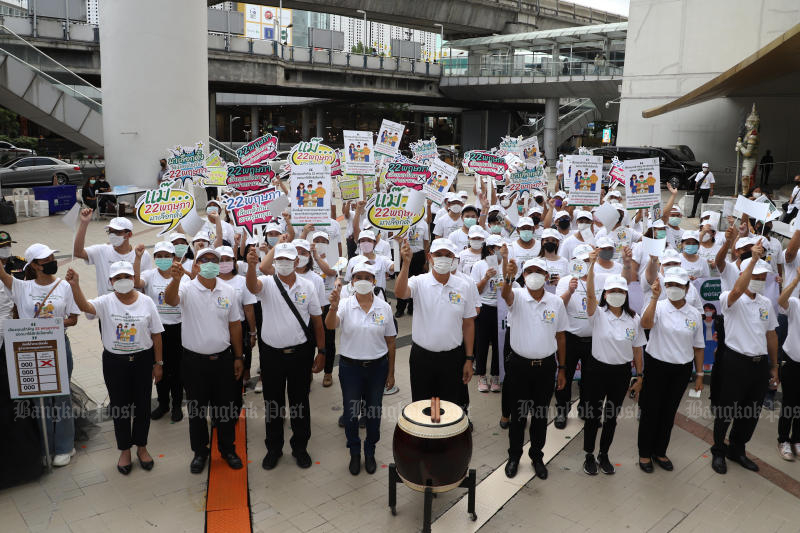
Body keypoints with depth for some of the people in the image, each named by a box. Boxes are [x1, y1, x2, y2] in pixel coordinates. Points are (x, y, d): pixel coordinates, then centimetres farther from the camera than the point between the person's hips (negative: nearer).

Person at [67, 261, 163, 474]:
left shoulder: (146, 302, -4)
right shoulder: (106, 302, -6)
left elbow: (156, 335, -1)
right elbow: (85, 306, -28)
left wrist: (158, 363, -1)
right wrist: (75, 285, -45)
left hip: (142, 359, 0)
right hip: (114, 361, 0)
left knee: (142, 405, 11)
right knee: (119, 406, 10)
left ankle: (141, 447, 30)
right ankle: (125, 450, 28)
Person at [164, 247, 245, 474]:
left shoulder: (229, 291, 0)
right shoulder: (187, 289, -8)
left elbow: (235, 325, 6)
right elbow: (170, 300, -32)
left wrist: (238, 357, 7)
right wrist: (175, 279, -52)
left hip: (223, 358, 2)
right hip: (194, 360, -2)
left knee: (225, 406, 13)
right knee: (196, 408, 12)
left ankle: (227, 449, 31)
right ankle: (200, 451, 30)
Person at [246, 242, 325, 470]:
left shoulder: (307, 286, 0)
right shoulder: (267, 283, -4)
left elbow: (317, 321, 3)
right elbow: (252, 285, -29)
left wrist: (321, 352, 1)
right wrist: (252, 265, -49)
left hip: (300, 353, 0)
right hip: (272, 354, 0)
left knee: (300, 402, 11)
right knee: (272, 403, 12)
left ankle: (300, 447, 29)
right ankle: (274, 448, 29)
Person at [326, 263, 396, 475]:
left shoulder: (384, 307, -3)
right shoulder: (345, 305, -7)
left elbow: (390, 342, 2)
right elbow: (330, 325, -26)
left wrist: (391, 372, 4)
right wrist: (333, 307, -47)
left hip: (377, 366, 1)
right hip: (350, 366, -1)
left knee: (374, 412, 12)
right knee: (351, 412, 9)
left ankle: (370, 452, 34)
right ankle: (354, 453, 31)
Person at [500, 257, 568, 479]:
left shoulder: (556, 302, -1)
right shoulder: (517, 296, -8)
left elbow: (560, 338, 6)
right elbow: (506, 295, -34)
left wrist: (561, 369, 6)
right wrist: (508, 278, -56)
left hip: (546, 366, 2)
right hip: (519, 364, -2)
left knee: (541, 415, 14)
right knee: (518, 413, 10)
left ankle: (537, 456, 32)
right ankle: (514, 456, 28)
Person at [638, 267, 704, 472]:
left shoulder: (695, 314, 2)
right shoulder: (658, 307, -8)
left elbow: (698, 347, 8)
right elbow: (646, 324, -30)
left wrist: (699, 375, 8)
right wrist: (654, 297, -33)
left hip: (682, 370, 3)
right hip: (656, 366, -3)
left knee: (669, 412, 14)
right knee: (651, 411, 5)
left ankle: (660, 452, 31)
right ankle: (644, 453, 20)